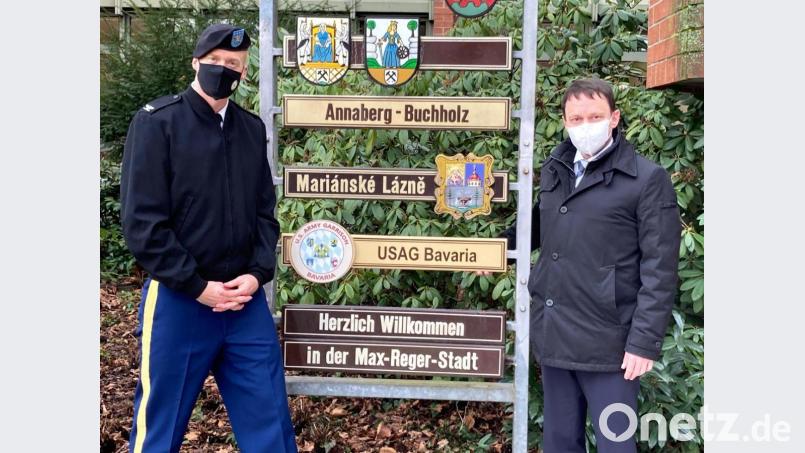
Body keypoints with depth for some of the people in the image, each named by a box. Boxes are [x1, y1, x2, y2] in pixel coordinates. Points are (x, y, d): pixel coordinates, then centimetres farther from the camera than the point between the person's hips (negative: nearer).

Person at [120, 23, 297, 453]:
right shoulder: (157, 122, -6)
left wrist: (258, 273, -5)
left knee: (268, 419, 11)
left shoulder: (252, 128, 10)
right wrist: (197, 287, -14)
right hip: (178, 300, -4)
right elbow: (142, 220, -12)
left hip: (245, 299, 4)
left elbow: (265, 211, 12)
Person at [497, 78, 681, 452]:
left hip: (607, 344, -6)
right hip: (553, 337, 6)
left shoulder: (647, 179, -8)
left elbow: (659, 271, -11)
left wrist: (645, 341, -15)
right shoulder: (554, 169, 11)